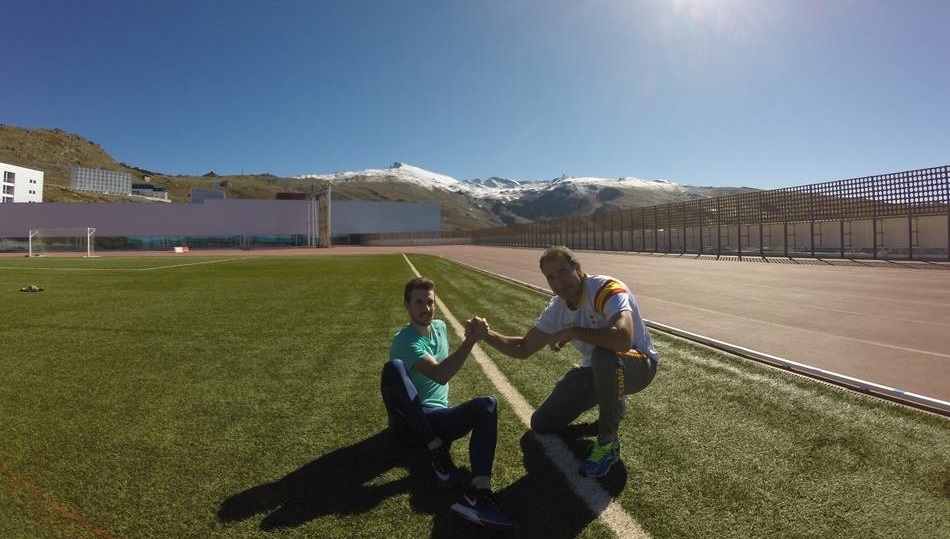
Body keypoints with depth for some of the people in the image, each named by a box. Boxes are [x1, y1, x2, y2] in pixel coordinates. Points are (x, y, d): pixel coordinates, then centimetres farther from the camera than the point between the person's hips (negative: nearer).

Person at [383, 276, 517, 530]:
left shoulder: (440, 326, 10)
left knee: (487, 404, -22)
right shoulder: (404, 341, -13)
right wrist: (472, 339, -30)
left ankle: (477, 494, -41)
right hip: (408, 419, -5)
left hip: (437, 418, 6)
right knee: (394, 367, -34)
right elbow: (440, 374, -28)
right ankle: (438, 451, -24)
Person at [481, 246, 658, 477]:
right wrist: (486, 334, -14)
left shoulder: (606, 289, -28)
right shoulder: (557, 308, -6)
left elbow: (622, 338, -47)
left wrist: (572, 331, -33)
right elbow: (522, 349, 1)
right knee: (542, 423, 4)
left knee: (604, 356, -43)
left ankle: (608, 442, -18)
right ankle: (612, 401, 24)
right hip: (598, 369, 7)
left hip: (639, 363, -6)